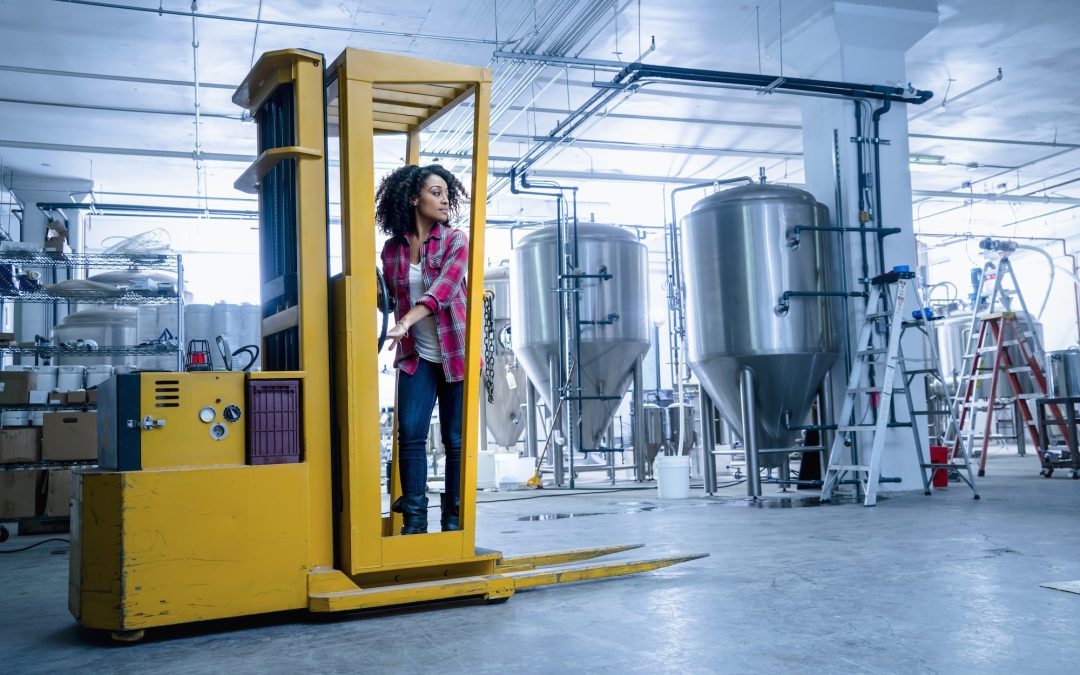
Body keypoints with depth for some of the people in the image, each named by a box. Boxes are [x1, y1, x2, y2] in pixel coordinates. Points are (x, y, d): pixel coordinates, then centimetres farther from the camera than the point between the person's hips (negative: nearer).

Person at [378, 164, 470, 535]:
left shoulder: (456, 241, -5)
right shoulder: (392, 248, 4)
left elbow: (443, 289, -20)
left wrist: (404, 323, -33)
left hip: (454, 353, -2)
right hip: (416, 355, 2)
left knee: (456, 439, 1)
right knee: (410, 433, -6)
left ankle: (454, 520, 11)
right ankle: (415, 518, 3)